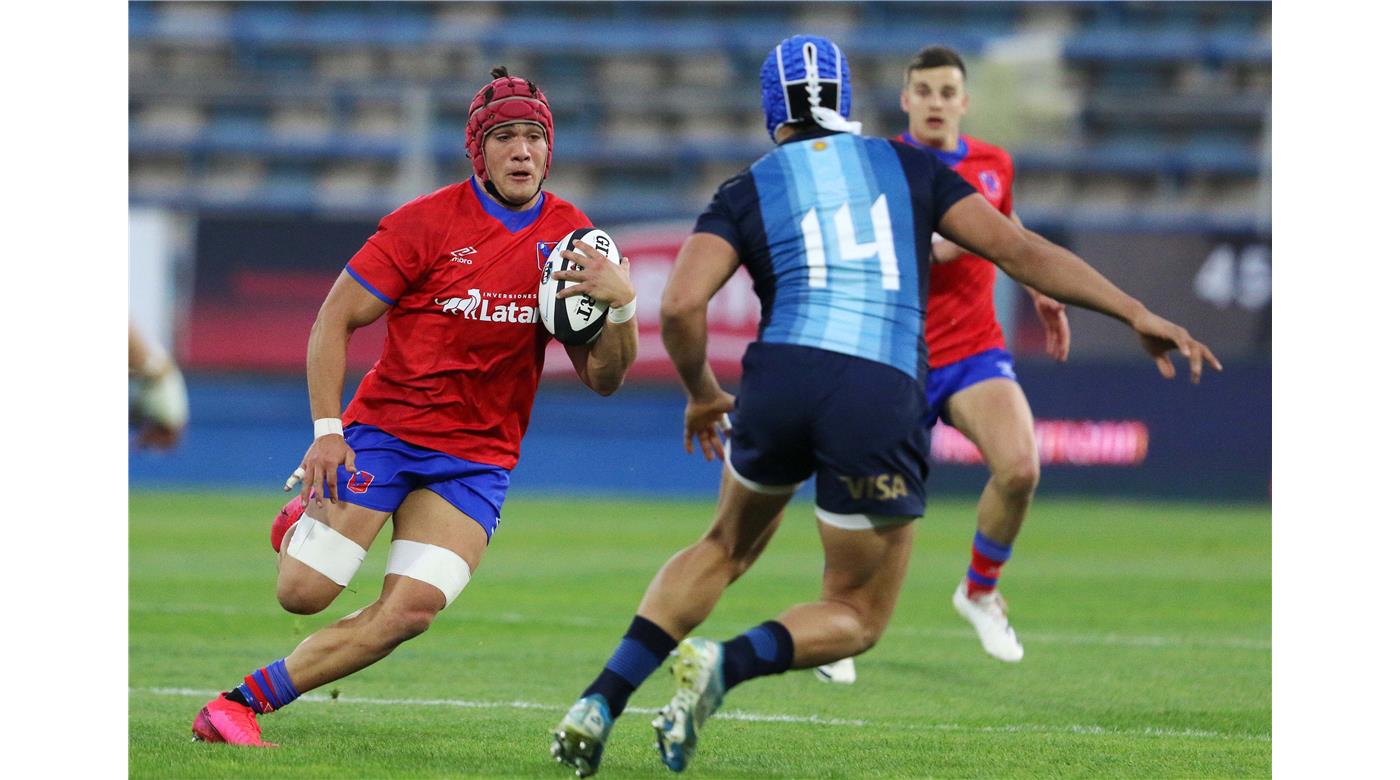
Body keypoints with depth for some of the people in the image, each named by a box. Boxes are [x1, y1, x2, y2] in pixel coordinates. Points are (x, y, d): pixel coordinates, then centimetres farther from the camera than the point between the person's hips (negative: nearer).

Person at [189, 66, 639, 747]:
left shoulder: (570, 237, 2)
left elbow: (602, 379, 3)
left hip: (479, 456, 3)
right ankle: (309, 511, 28)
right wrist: (326, 430, -14)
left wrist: (621, 305, -16)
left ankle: (244, 703, -6)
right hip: (384, 430, -3)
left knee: (410, 612, -16)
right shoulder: (427, 222, -9)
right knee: (302, 593, -9)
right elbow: (335, 319, -4)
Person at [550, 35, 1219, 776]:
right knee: (855, 617, 14)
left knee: (726, 548, 29)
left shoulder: (745, 194, 13)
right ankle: (725, 663, -15)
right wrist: (1137, 314, 13)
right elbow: (1018, 249, 10)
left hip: (781, 379, 1)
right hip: (882, 401, -1)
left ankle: (600, 702, 16)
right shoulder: (908, 166, 16)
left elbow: (680, 307, -2)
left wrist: (702, 394, 17)